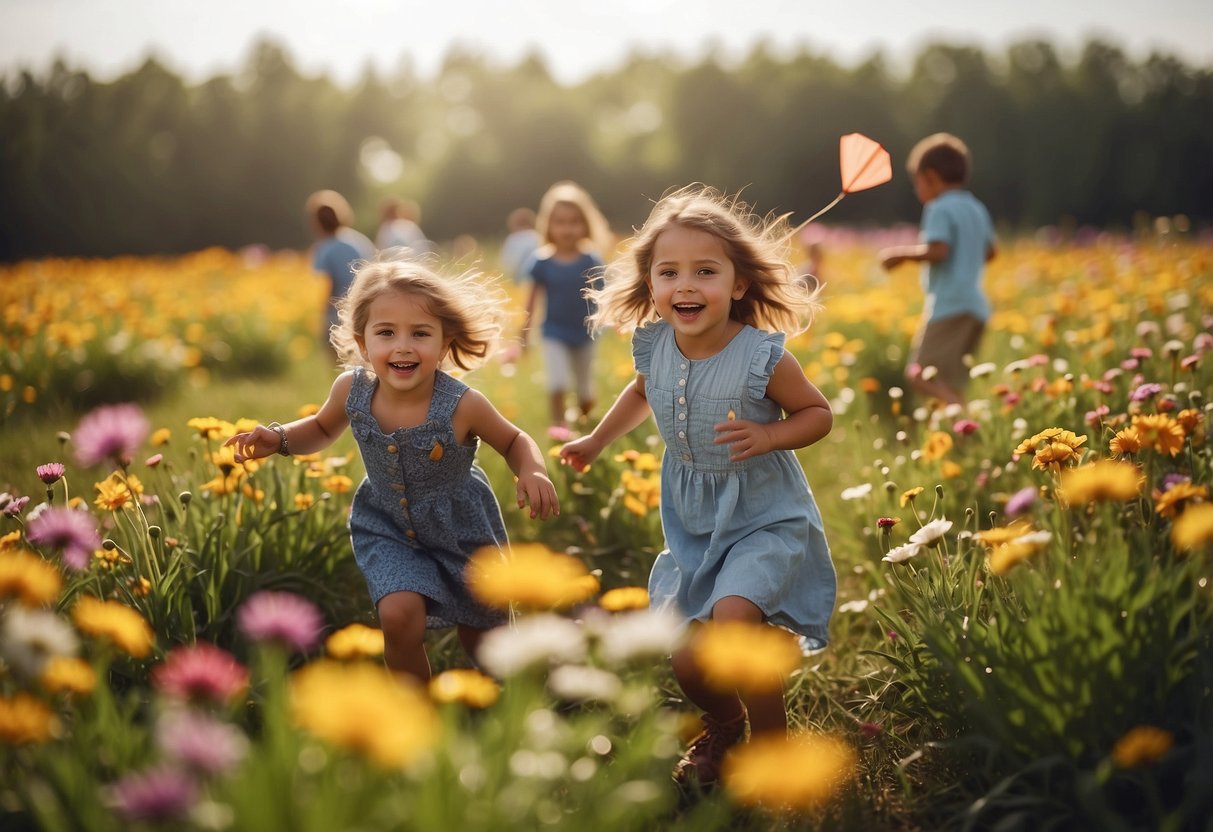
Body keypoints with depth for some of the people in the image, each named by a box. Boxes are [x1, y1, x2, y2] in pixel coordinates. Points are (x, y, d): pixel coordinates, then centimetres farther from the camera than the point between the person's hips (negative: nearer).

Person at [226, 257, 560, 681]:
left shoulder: (463, 406, -29)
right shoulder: (351, 390, -20)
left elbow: (514, 442, -9)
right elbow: (321, 429, 4)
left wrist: (532, 471, -30)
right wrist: (279, 438, -15)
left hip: (462, 530, -1)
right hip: (388, 529, 1)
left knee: (483, 638, 15)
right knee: (399, 617, -22)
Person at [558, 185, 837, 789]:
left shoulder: (762, 356, -22)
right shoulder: (653, 347, -7)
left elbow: (818, 413, -8)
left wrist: (767, 436, -26)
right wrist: (597, 440, 19)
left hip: (765, 518, -5)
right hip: (692, 523, 5)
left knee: (733, 619, -28)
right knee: (687, 664, 9)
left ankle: (772, 742, -3)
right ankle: (723, 725, 45)